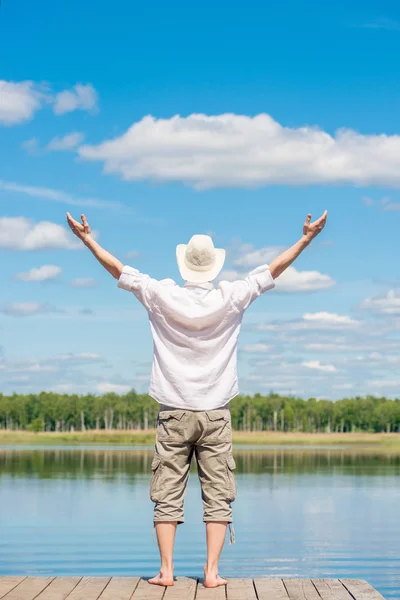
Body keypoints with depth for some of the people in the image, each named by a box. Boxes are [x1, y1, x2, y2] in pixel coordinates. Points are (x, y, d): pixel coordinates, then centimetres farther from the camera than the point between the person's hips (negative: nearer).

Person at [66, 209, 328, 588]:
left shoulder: (163, 296, -4)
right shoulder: (230, 298, -4)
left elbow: (119, 270, 4)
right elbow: (271, 271, 4)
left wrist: (88, 239, 14)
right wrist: (306, 239, 12)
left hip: (174, 414, 0)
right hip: (215, 414, 0)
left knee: (167, 494, 4)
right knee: (218, 496, 3)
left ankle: (166, 570, 2)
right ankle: (212, 571, -1)